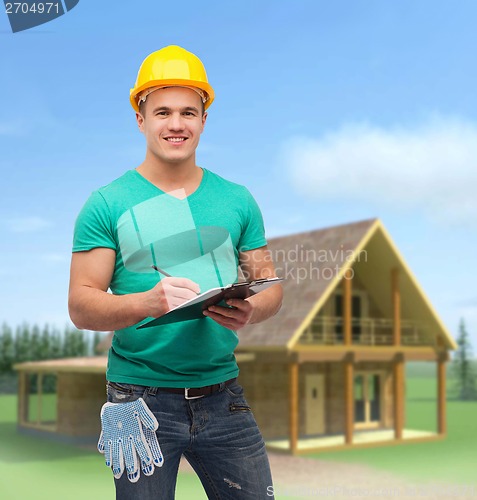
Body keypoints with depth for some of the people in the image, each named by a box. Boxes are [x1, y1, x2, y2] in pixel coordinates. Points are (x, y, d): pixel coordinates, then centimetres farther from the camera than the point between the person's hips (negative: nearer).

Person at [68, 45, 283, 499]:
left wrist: (250, 310, -15)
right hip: (141, 397, -2)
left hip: (222, 396, 3)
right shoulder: (107, 205, -3)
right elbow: (81, 307, -8)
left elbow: (269, 285, 8)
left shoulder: (237, 200, 6)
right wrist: (148, 301, -27)